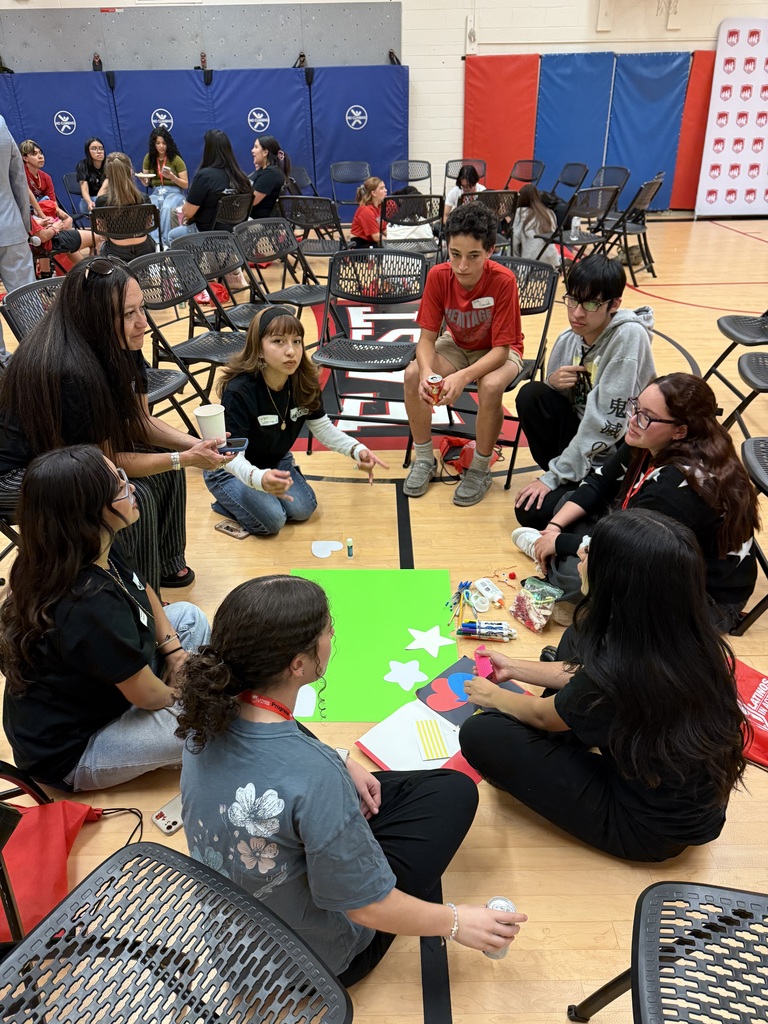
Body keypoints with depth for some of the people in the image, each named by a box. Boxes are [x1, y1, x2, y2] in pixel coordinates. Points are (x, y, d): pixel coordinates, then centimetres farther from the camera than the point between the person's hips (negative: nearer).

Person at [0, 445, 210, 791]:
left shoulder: (95, 553, -12)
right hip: (70, 752, -9)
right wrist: (179, 693, -4)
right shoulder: (88, 606, -38)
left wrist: (174, 651, -1)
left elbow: (144, 592, 10)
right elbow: (147, 695, -25)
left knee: (190, 616, 10)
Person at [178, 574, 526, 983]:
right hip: (316, 955, -6)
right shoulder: (315, 779, -40)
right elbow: (366, 906, -26)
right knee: (455, 791, 7)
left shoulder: (211, 712, -18)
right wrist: (454, 922, -11)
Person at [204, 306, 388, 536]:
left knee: (303, 509, -9)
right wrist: (258, 478, -58)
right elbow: (231, 456, -35)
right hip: (230, 469, -5)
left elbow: (323, 429, -5)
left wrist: (357, 450, -24)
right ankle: (226, 502, 8)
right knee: (271, 520, -20)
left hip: (274, 461, 6)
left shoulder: (305, 382, -17)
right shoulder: (239, 390, -34)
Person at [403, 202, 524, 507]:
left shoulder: (503, 281, -29)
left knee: (490, 386, -36)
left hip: (498, 352, -3)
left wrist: (463, 376, -45)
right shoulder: (438, 276, -20)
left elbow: (500, 348, -28)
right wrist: (427, 372, -40)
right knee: (413, 374, -24)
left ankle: (480, 469, -13)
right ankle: (424, 459, -4)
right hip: (456, 345, 4)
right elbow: (427, 337, -18)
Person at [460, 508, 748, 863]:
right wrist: (514, 668, 15)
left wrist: (495, 697, 10)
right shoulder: (690, 640, -15)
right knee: (578, 641, 12)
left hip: (648, 832, -7)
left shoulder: (617, 677, -36)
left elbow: (541, 715, -12)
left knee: (481, 734, -10)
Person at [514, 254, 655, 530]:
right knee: (531, 394, -16)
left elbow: (604, 424, -23)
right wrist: (553, 384, -16)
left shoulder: (629, 336, -20)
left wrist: (552, 478, -20)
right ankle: (562, 472, 1)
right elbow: (554, 403, 9)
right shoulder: (568, 340, 0)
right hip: (579, 438, 6)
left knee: (531, 511, -21)